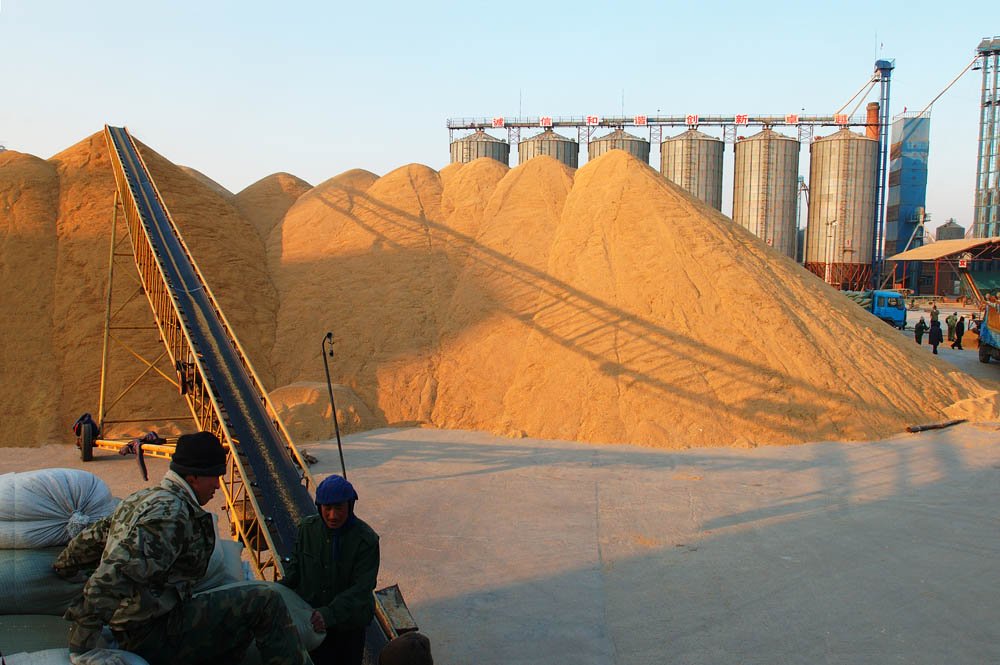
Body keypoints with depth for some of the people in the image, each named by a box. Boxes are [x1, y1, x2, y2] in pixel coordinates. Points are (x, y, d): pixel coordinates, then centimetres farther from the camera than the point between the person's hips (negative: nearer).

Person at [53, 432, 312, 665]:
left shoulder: (141, 499, 13)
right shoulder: (171, 513, -20)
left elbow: (89, 540, 27)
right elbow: (117, 573, -29)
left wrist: (63, 568, 45)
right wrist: (82, 641, -26)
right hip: (156, 632, -11)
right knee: (264, 602, -15)